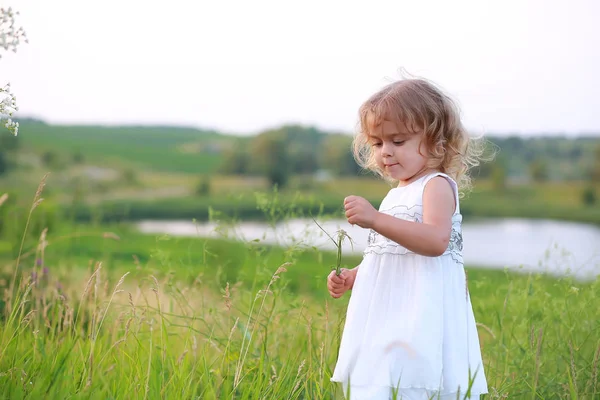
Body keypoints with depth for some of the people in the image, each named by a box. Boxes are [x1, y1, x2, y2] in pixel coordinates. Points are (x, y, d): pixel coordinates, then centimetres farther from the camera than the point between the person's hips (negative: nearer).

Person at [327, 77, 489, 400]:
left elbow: (436, 241, -25)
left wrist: (376, 219, -31)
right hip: (385, 317, 9)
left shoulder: (437, 185, -6)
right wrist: (351, 277, 16)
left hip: (419, 320, -9)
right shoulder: (397, 193, 21)